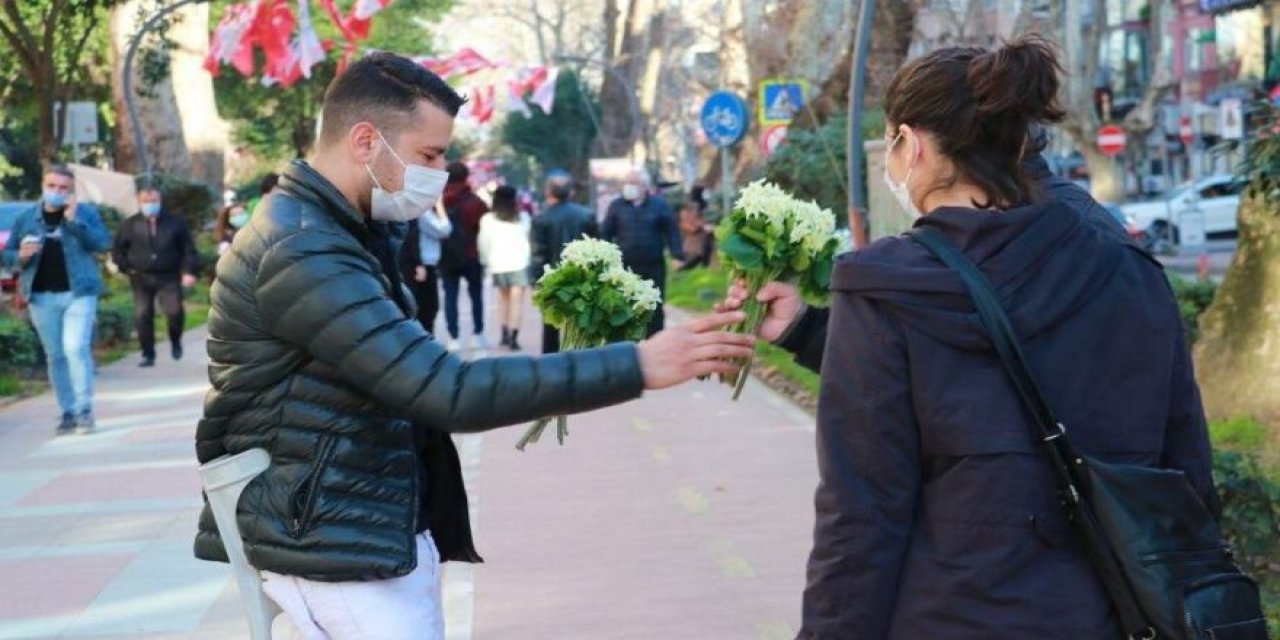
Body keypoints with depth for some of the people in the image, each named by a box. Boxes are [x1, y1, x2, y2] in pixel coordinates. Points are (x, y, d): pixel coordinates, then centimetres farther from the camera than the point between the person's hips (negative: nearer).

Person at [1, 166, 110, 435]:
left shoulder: (85, 213, 2)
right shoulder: (25, 219, 9)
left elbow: (103, 243, -11)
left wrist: (75, 221, -19)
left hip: (78, 293, -3)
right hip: (42, 297, 3)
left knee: (76, 348, -14)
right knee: (55, 355, 6)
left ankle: (84, 410, -7)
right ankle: (68, 412, 14)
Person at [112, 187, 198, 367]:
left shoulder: (175, 223, 5)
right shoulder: (130, 224, 6)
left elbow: (188, 249, 7)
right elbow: (118, 249, 13)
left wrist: (188, 272, -3)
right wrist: (126, 268, 1)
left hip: (169, 277, -1)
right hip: (141, 278, 1)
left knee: (174, 310, -18)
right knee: (142, 315, -4)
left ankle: (175, 341, 11)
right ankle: (148, 354, 6)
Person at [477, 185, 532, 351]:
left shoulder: (488, 219, -1)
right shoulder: (523, 217, 1)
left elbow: (483, 243, 2)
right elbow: (528, 236, 11)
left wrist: (486, 261, 12)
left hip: (498, 263, 2)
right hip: (519, 262, -2)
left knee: (503, 297, 19)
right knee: (517, 299, -3)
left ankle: (504, 333, 18)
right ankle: (513, 337, -12)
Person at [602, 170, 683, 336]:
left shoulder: (659, 205, 3)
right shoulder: (617, 206, 5)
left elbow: (672, 231, 2)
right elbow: (605, 233, 5)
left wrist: (677, 256, -8)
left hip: (654, 267, 0)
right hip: (625, 267, 1)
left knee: (654, 309, 5)